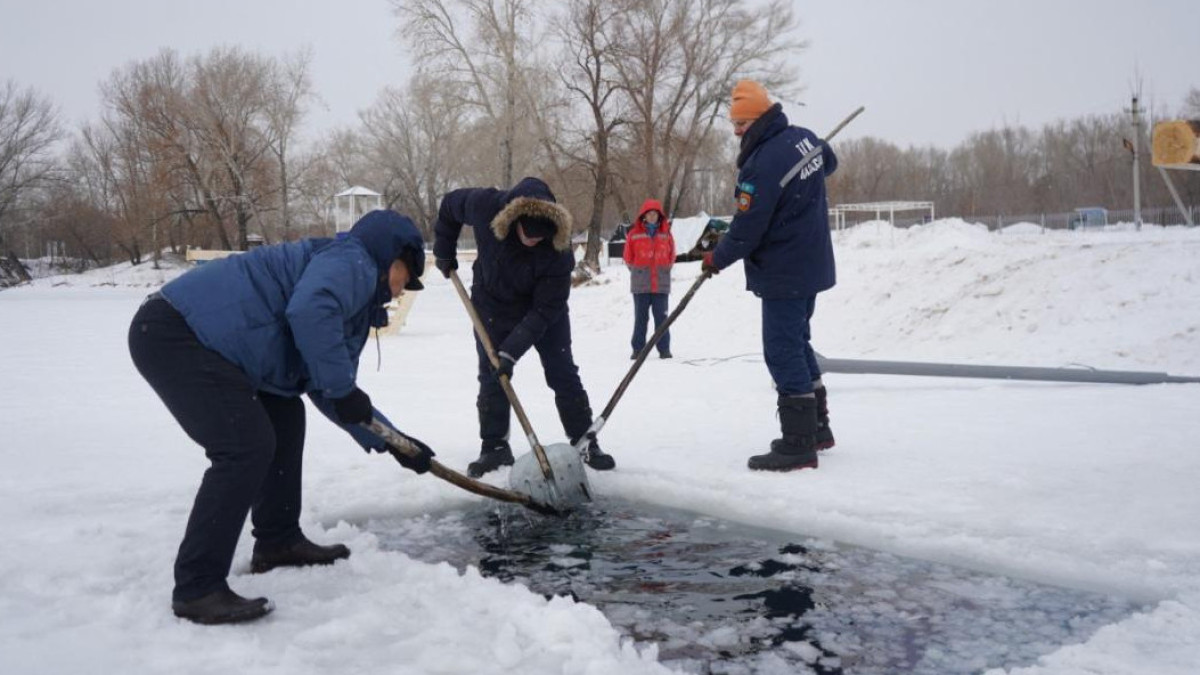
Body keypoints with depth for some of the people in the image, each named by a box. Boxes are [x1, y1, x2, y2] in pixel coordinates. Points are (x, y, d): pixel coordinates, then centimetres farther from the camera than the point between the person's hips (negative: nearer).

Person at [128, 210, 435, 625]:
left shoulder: (357, 301, 23)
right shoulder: (353, 264, -7)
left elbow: (326, 391, 24)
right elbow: (309, 310, -30)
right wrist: (341, 386, -20)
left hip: (194, 337, 11)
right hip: (172, 333, -11)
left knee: (284, 415, 19)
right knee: (247, 446, -17)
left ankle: (277, 541, 26)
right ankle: (197, 589, -11)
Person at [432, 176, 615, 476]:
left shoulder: (558, 250, -34)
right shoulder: (486, 205, -30)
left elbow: (544, 310, -30)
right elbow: (449, 204, -7)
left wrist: (511, 351, -34)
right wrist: (444, 253, -1)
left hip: (545, 308, -1)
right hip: (493, 305, 2)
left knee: (563, 374, -1)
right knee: (491, 378, -1)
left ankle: (585, 444, 9)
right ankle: (495, 447, 11)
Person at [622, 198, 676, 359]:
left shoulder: (666, 234, 4)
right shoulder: (634, 234, -1)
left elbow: (672, 257, 14)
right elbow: (628, 257, 8)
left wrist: (663, 270, 8)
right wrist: (638, 272, 8)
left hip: (661, 284, 1)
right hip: (640, 285, -1)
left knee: (661, 316, 2)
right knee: (640, 317, 5)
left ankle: (664, 349, 7)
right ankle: (638, 349, 10)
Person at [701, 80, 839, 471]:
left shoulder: (763, 165, -24)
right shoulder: (805, 138, 4)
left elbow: (747, 229, -20)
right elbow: (829, 163, 28)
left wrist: (716, 258, -4)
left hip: (785, 273, -10)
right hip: (812, 263, 10)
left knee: (783, 351, -5)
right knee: (798, 343, 19)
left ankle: (798, 444, -2)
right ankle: (817, 427, 29)